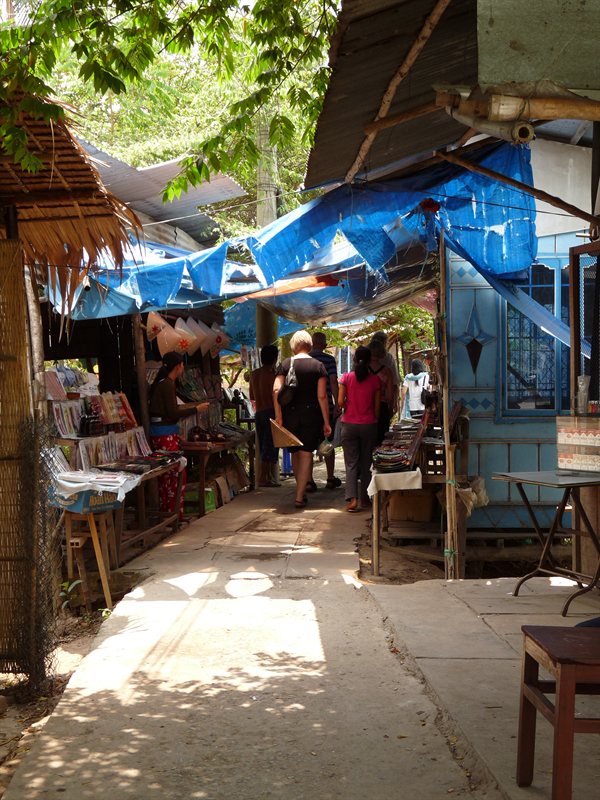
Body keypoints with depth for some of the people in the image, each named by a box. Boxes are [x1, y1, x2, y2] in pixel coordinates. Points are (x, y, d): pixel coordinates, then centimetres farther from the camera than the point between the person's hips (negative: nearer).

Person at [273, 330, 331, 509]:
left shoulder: (285, 365, 2)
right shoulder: (318, 366, -1)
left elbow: (276, 390, -9)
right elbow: (322, 396, -6)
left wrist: (278, 416, -6)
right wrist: (326, 422, -2)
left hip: (290, 414, 1)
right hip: (311, 414, -1)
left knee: (295, 453, 16)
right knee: (306, 454, 2)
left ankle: (301, 490, 29)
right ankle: (300, 496, -5)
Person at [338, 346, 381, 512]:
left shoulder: (346, 377, -5)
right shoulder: (375, 380, -3)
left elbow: (340, 401, -8)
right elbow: (377, 406, 0)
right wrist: (375, 422, 12)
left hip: (349, 424, 0)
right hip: (369, 424, 1)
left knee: (351, 463, 2)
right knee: (366, 462, 12)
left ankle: (352, 498, -12)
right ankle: (365, 498, 17)